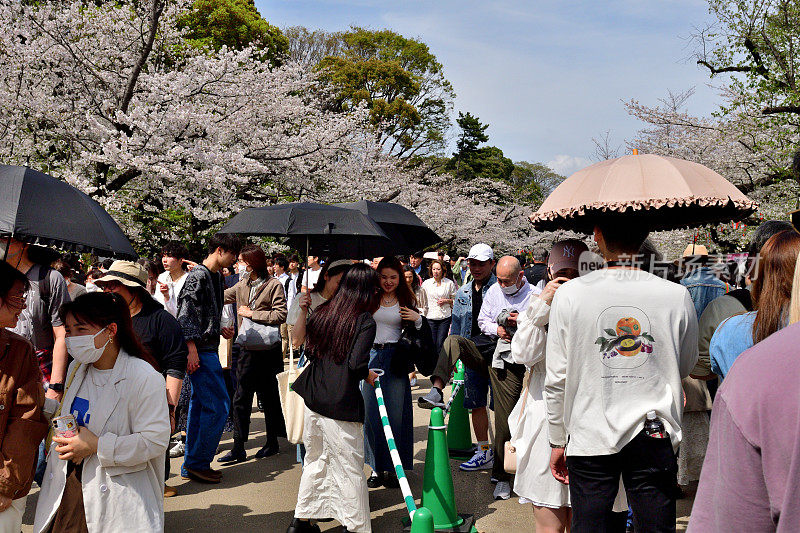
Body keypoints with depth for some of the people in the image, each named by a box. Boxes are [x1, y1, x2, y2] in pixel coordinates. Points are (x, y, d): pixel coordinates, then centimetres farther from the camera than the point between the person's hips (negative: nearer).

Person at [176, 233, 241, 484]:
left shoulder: (217, 276, 16)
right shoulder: (198, 275, -13)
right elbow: (186, 314, -18)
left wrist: (220, 330, 14)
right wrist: (191, 349, -22)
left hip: (208, 348, 10)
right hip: (200, 350, -10)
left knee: (200, 404, 13)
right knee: (218, 405, -8)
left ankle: (192, 464, 22)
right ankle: (198, 463, 2)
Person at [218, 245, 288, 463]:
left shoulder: (274, 285, -7)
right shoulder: (241, 285, 10)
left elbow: (281, 315, -16)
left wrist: (252, 313, -13)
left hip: (268, 350, -5)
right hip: (247, 349, 5)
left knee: (270, 398, 8)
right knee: (241, 398, 3)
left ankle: (272, 442, 22)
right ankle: (238, 448, 8)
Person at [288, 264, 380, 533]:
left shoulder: (321, 312, 6)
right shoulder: (365, 321, -11)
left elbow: (309, 350, 13)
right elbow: (356, 363, -18)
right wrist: (368, 375, 1)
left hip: (313, 397, 6)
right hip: (340, 403, -6)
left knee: (315, 460, 21)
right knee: (351, 469, 6)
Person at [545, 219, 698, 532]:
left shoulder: (569, 294, -8)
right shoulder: (677, 296, -5)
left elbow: (557, 380, -3)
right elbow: (687, 367, 11)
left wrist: (557, 441, 8)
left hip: (589, 436, -1)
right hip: (655, 437, 1)